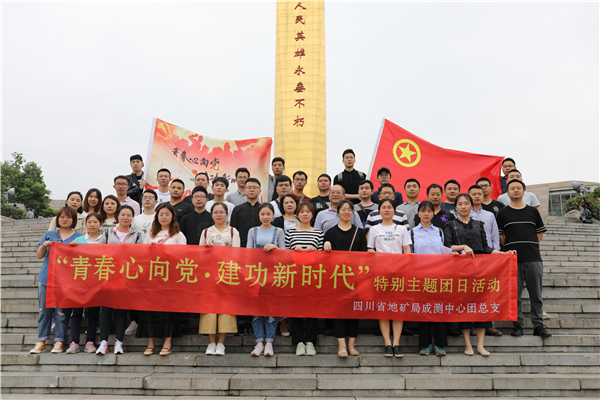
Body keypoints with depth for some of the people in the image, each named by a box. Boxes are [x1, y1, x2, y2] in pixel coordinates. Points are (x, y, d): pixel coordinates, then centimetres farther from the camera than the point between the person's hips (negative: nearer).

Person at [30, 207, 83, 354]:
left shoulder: (78, 237, 6)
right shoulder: (49, 235, 13)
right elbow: (40, 256, 12)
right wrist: (43, 246, -8)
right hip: (46, 277, 2)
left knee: (61, 311, -1)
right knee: (44, 310, 4)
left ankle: (59, 341, 9)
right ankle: (41, 342, 13)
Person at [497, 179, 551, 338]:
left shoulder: (533, 211, 12)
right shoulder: (503, 213, 7)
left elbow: (540, 234, 14)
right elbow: (500, 236, 6)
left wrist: (530, 247, 4)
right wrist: (509, 248, -2)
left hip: (533, 258, 1)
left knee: (536, 294, 4)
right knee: (514, 294, 2)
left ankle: (538, 325, 12)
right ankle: (517, 324, 11)